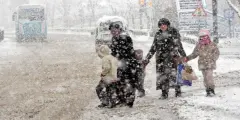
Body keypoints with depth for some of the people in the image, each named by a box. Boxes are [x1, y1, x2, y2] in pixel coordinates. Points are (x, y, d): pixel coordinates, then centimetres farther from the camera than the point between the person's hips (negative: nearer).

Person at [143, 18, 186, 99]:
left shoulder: (173, 32, 4)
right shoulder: (158, 35, 14)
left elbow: (179, 45, 4)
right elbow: (153, 48, 18)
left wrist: (183, 55, -1)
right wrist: (147, 58, 15)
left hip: (172, 56, -3)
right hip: (161, 58, 4)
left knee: (174, 74, -10)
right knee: (162, 75, -1)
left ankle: (178, 91, 2)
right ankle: (164, 93, 6)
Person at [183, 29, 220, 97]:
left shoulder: (212, 45, -1)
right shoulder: (198, 46, 7)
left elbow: (217, 53, 4)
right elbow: (194, 54, 16)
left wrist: (213, 59, -10)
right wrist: (187, 58, 7)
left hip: (210, 64, -4)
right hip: (202, 64, 4)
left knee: (209, 76, -17)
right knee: (205, 78, 5)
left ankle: (211, 89, -13)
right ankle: (208, 90, 11)